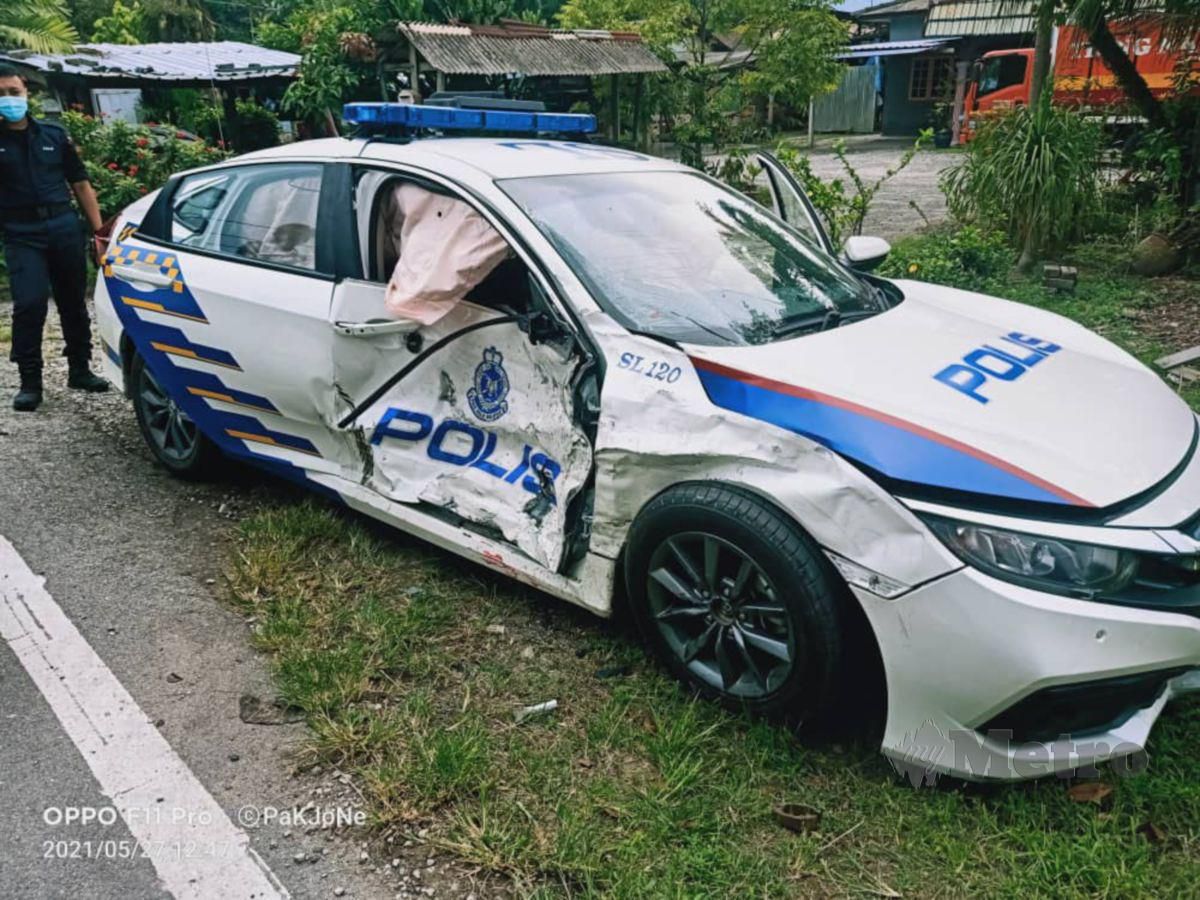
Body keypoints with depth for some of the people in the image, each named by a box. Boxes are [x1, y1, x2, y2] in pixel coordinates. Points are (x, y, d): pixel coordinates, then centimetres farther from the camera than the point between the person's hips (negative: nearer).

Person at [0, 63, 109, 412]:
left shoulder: (54, 134, 9)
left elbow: (81, 185, 12)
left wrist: (99, 230, 4)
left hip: (65, 226, 2)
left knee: (73, 301, 10)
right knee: (30, 304, -12)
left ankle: (80, 370, 24)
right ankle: (30, 381, -3)